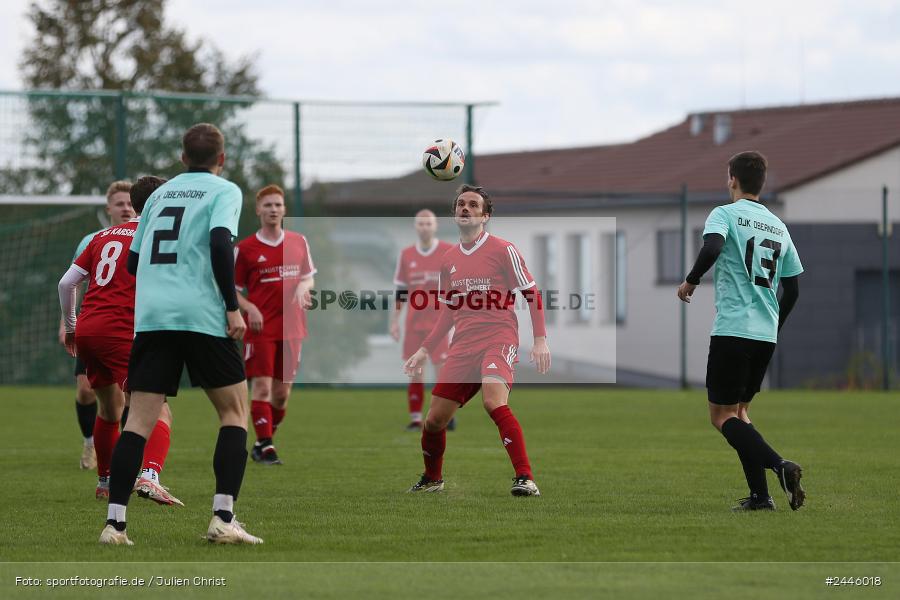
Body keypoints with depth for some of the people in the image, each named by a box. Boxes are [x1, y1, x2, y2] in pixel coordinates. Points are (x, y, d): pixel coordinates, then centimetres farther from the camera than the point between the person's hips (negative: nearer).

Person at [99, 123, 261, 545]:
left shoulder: (160, 193, 20)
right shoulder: (224, 191, 5)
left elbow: (133, 261, 21)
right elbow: (220, 242, -13)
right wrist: (232, 307, -10)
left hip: (150, 316, 4)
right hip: (201, 315, -4)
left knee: (139, 419, 2)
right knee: (234, 411, 8)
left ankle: (115, 522, -9)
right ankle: (223, 518, -3)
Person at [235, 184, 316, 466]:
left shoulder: (299, 242, 9)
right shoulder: (245, 248, -1)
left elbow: (308, 277, 20)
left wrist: (303, 287, -4)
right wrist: (249, 307, -15)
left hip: (291, 327, 4)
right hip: (260, 327, -4)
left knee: (282, 390, 6)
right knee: (262, 385, -13)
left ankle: (264, 442, 22)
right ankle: (265, 445, -10)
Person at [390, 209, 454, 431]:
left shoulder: (450, 252, 1)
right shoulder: (406, 255, 10)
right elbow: (400, 290, 14)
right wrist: (394, 321, 9)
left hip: (439, 322, -3)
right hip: (414, 322, 3)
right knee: (415, 370, 2)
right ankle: (415, 419, 5)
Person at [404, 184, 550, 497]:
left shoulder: (503, 249, -2)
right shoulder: (449, 259, 15)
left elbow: (532, 295, 0)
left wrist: (540, 340, -10)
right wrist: (424, 350, 20)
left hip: (499, 339, -6)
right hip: (462, 347, 6)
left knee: (494, 402, -31)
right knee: (434, 419, 2)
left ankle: (525, 479, -28)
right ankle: (431, 479, 28)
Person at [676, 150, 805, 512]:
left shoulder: (725, 214, -3)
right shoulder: (778, 226, 16)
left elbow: (712, 247, -25)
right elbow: (792, 289, 17)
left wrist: (691, 282, -9)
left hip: (732, 330, -6)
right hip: (766, 334, 6)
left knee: (722, 416, -1)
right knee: (739, 411, 17)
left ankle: (778, 465, -22)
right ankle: (759, 495, 6)